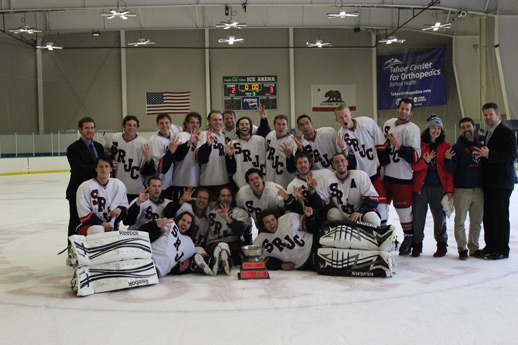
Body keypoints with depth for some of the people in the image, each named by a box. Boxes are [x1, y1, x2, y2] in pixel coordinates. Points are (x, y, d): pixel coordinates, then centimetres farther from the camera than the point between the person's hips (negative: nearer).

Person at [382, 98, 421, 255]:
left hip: (402, 177, -6)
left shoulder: (412, 129, -8)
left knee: (404, 209, -1)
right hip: (385, 174, 6)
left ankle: (409, 238, 17)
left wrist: (399, 146, -26)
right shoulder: (388, 124, 11)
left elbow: (415, 155, -16)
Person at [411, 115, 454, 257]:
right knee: (418, 216, 1)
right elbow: (414, 165, -2)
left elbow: (450, 169, 5)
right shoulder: (419, 143, 3)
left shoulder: (446, 146, 6)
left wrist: (449, 189, -1)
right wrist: (425, 161, -22)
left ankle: (442, 244, 20)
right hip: (420, 186, 0)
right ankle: (417, 244, 16)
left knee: (440, 216, 4)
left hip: (439, 187, 1)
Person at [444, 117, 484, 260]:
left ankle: (474, 248, 19)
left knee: (476, 221, 8)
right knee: (460, 221, -2)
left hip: (478, 189, 4)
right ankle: (462, 248, 8)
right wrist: (448, 160, -25)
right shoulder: (457, 147, -1)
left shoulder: (480, 146, 12)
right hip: (462, 190, -4)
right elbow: (452, 169, -8)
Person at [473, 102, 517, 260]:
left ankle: (502, 249, 2)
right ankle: (490, 246, 20)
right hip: (489, 182, 9)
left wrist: (489, 154, -27)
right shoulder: (489, 133, 19)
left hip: (501, 183, -9)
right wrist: (482, 154, 7)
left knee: (499, 215, -5)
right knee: (488, 215, 11)